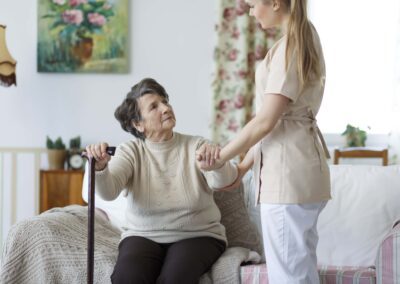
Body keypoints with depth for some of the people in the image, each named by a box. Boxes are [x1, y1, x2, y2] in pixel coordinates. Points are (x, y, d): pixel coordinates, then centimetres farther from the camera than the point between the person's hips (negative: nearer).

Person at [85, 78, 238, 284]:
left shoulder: (196, 146, -2)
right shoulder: (130, 151, -2)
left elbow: (221, 181, -21)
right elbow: (108, 191, -19)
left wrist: (217, 162, -44)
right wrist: (100, 167, -41)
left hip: (197, 236, -1)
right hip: (144, 236, 1)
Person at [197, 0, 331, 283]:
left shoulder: (290, 46, -14)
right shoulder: (305, 37, 15)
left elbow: (266, 121, -17)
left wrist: (220, 159, -7)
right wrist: (245, 165, 17)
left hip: (288, 169, -10)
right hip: (298, 168, 10)